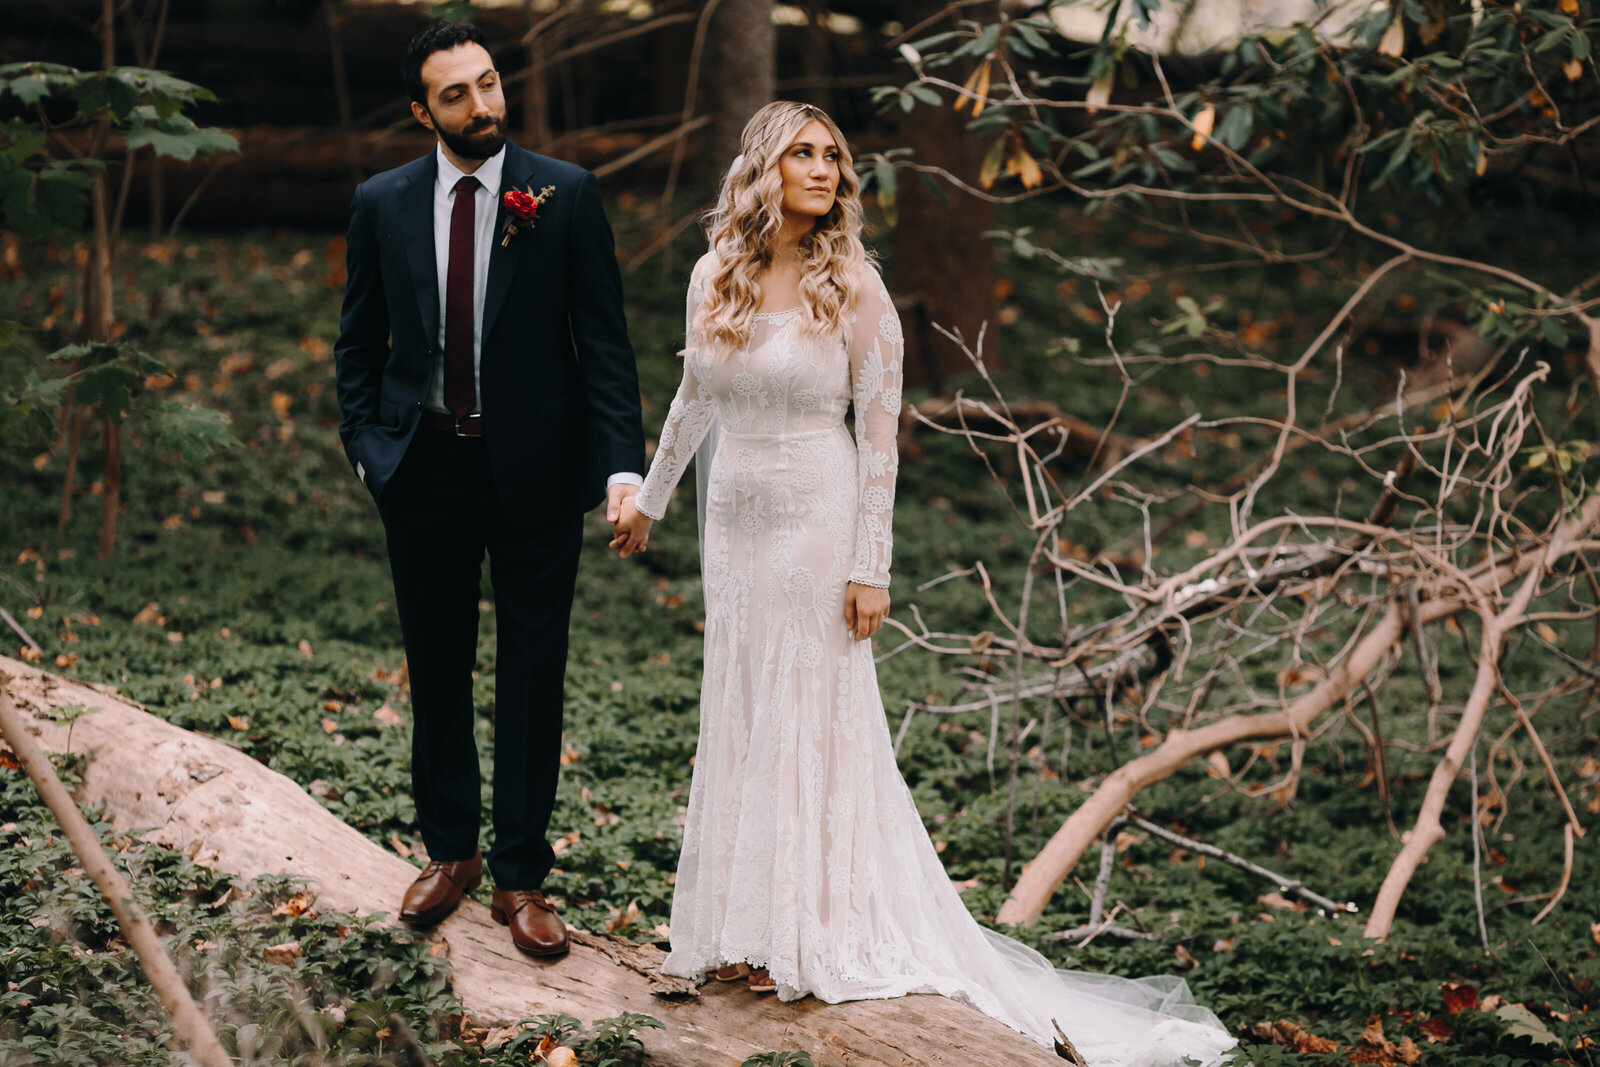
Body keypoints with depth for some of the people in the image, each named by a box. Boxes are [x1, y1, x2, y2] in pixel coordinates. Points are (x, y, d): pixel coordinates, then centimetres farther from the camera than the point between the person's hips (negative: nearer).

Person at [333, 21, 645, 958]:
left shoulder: (566, 195, -5)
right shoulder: (382, 204, 2)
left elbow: (606, 341, -7)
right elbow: (360, 343, 11)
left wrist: (622, 463, -16)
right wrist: (365, 447, 0)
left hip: (533, 468, -2)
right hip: (423, 468, 3)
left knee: (533, 677, 4)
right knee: (438, 669, 14)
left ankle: (522, 877, 15)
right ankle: (450, 852, 31)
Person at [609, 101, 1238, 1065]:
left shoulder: (854, 289, -9)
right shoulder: (714, 277, 4)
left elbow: (879, 437, -10)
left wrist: (871, 569, -13)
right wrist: (649, 501, 27)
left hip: (816, 523, -5)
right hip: (735, 524, 5)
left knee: (813, 722, 1)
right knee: (739, 723, 10)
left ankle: (820, 938, 13)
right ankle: (747, 930, 21)